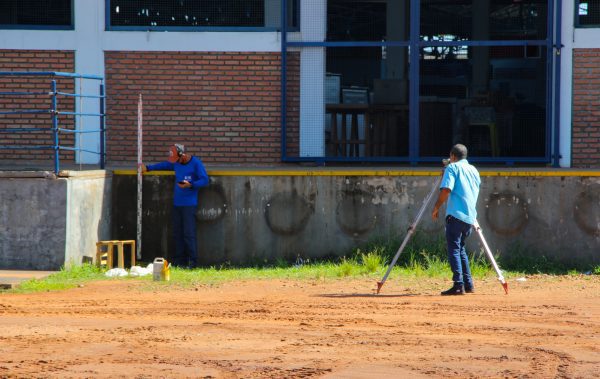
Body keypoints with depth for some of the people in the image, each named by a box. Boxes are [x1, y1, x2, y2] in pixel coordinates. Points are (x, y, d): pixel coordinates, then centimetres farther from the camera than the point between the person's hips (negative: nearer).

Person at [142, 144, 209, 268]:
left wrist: (190, 185, -22)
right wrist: (148, 168, 34)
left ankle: (193, 261, -9)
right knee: (177, 233, 5)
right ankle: (179, 260, 9)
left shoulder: (196, 163, -8)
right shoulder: (176, 163, 13)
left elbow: (204, 180, -10)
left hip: (189, 204, -7)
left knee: (189, 233, -12)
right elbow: (164, 165, 31)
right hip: (177, 203, 7)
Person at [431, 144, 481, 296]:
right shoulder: (474, 170, 20)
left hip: (456, 215, -7)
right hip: (470, 217, 7)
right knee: (460, 248, 18)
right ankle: (468, 285, 15)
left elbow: (446, 190, -13)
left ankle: (459, 286, -17)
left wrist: (436, 208, -6)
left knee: (454, 249, -7)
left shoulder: (452, 167, -1)